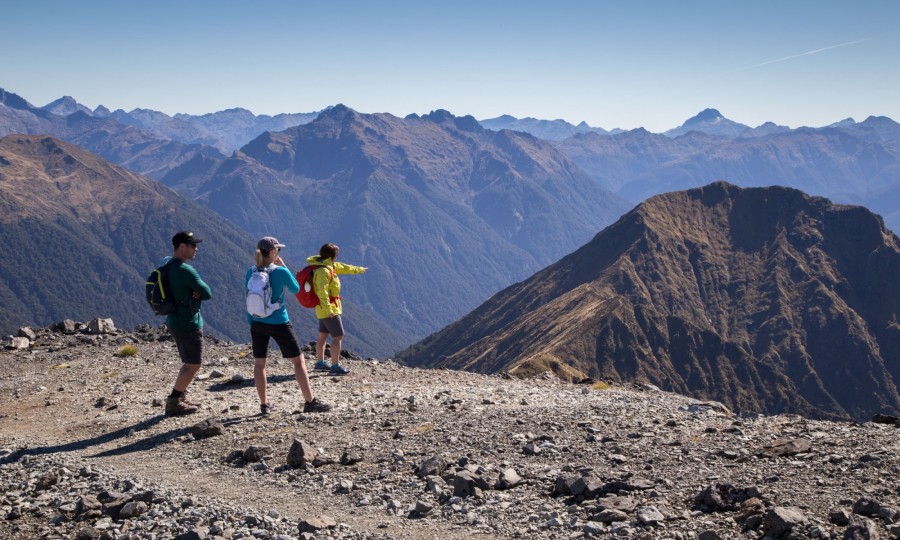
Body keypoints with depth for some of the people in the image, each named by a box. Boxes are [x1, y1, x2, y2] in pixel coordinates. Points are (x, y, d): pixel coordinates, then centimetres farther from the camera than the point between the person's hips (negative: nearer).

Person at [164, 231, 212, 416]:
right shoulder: (185, 270, -21)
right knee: (193, 365, -2)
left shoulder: (167, 265, 9)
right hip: (188, 323, -10)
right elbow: (207, 293, -17)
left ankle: (180, 399, 25)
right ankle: (173, 403, 0)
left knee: (189, 363, 21)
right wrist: (199, 291, 2)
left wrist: (194, 291, -6)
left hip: (174, 320, 10)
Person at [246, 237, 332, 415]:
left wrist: (250, 323, 16)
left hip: (258, 323, 5)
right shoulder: (280, 272, -15)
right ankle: (310, 402, 6)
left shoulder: (250, 272, -1)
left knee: (259, 363, 14)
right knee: (299, 360, 5)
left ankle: (264, 404, 19)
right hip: (279, 324, -5)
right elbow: (296, 288, 3)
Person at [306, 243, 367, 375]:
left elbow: (343, 267, 26)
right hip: (329, 309, -11)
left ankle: (320, 363, 28)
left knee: (323, 335, 18)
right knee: (338, 337, -6)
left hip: (324, 309, 11)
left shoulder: (330, 266, 9)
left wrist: (359, 269, 38)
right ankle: (335, 366, -4)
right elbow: (322, 291, -30)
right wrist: (327, 309, -34)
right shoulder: (323, 271, -22)